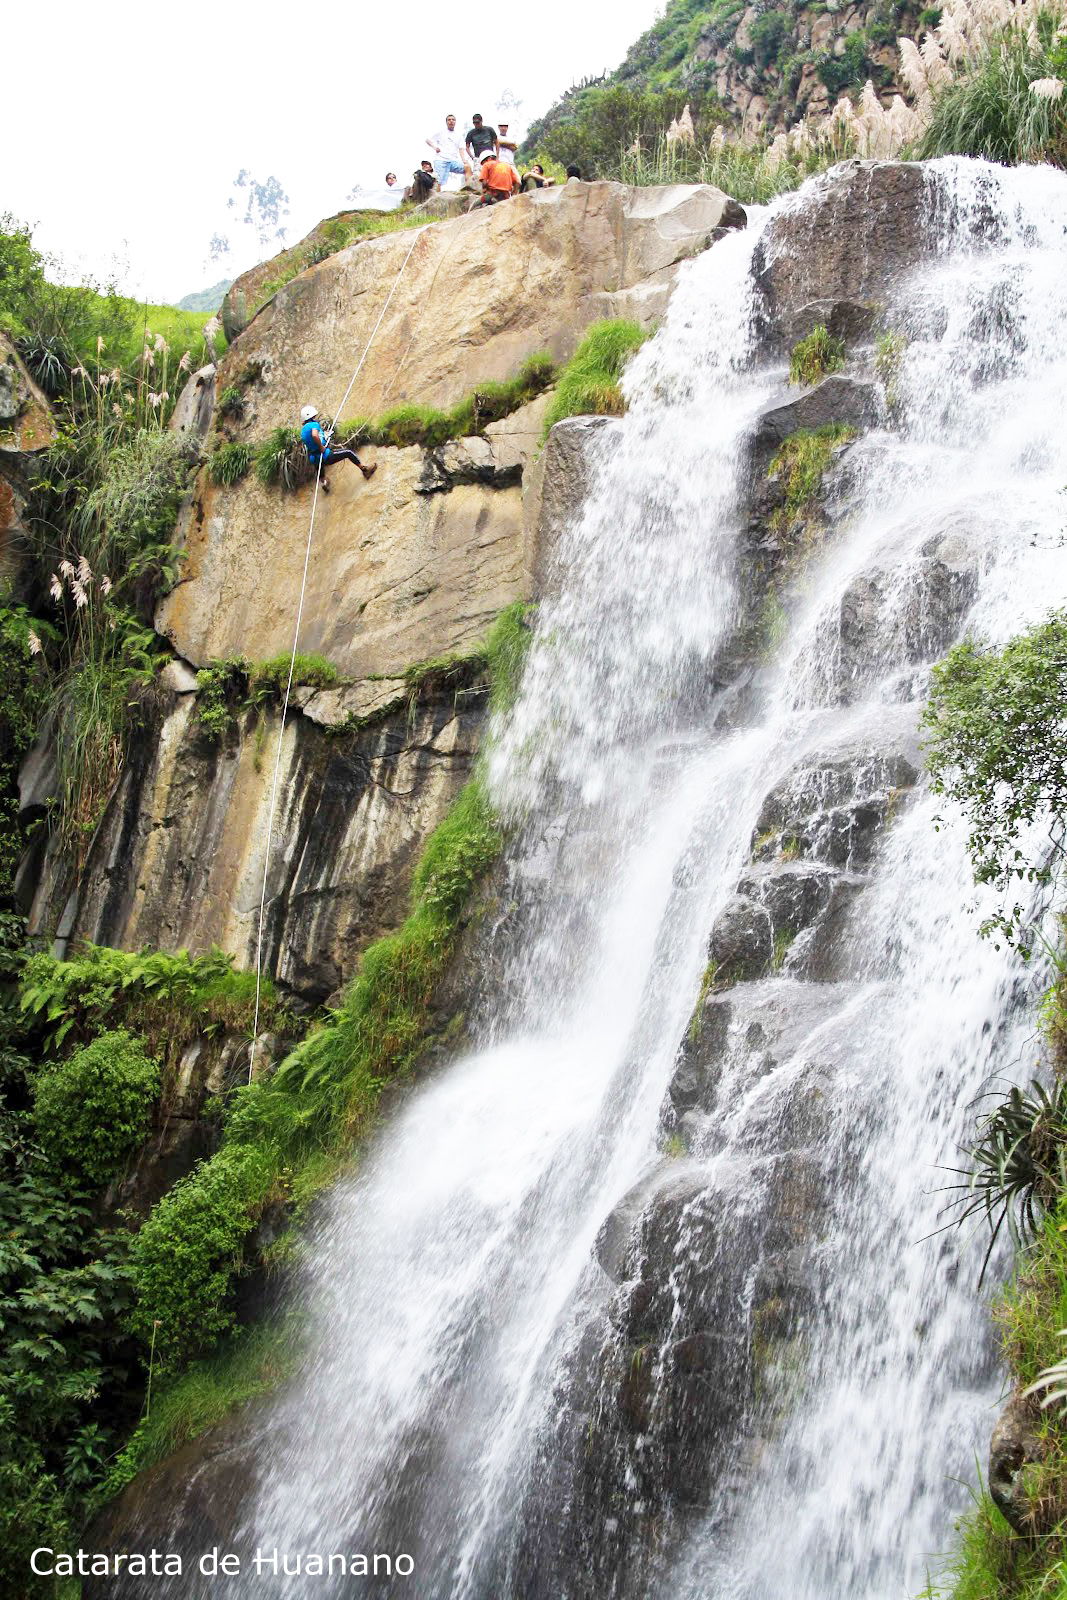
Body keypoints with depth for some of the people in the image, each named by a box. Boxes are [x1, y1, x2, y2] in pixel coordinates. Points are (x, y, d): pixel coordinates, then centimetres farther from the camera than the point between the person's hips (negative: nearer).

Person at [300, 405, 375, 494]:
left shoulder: (303, 429, 13)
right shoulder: (314, 424, -13)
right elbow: (314, 435, -36)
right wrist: (321, 447, -21)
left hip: (314, 459, 8)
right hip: (325, 455, -8)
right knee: (349, 453, 7)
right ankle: (365, 470, 16)